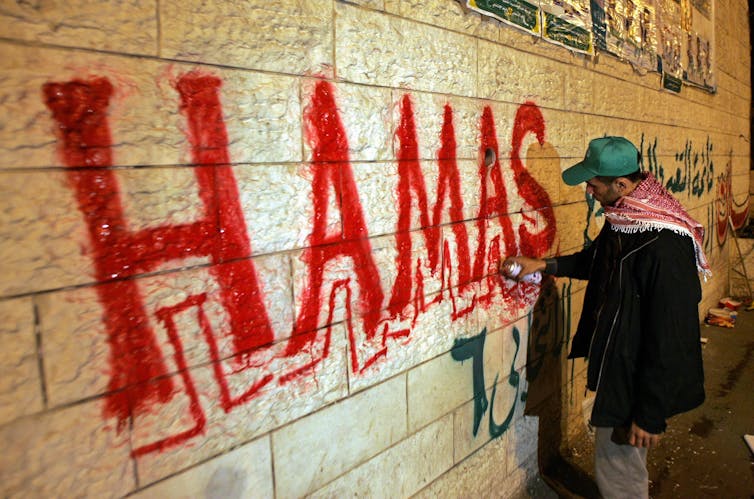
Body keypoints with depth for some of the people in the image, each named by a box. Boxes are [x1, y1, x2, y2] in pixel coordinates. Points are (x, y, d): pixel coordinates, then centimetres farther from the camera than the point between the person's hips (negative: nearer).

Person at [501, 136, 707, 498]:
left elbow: (669, 338, -27)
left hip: (637, 380, -9)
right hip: (615, 366, 9)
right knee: (620, 465, 27)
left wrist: (651, 415, -20)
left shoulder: (664, 246, -30)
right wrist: (544, 265, 8)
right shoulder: (622, 218, -1)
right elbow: (598, 261, 20)